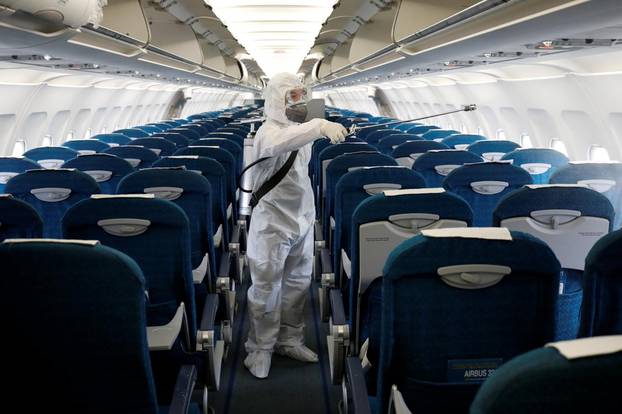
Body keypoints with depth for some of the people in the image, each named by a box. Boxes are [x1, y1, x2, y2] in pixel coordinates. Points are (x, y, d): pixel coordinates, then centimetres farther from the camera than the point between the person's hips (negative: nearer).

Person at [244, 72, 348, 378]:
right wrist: (320, 126, -57)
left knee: (298, 284, 17)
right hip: (272, 224, -8)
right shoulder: (269, 132, -18)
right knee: (267, 289, 3)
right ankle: (260, 349, 19)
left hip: (302, 221, 8)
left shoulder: (302, 130, 8)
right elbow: (280, 143, -44)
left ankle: (289, 340, 33)